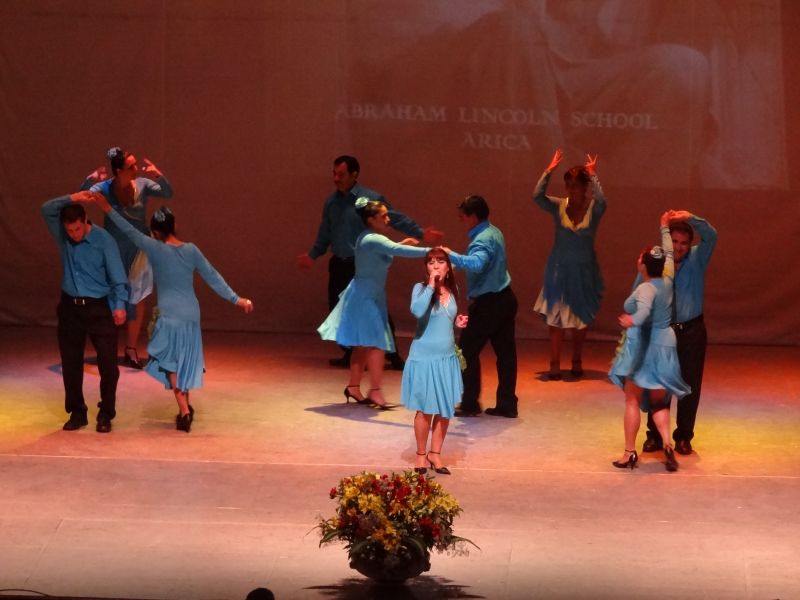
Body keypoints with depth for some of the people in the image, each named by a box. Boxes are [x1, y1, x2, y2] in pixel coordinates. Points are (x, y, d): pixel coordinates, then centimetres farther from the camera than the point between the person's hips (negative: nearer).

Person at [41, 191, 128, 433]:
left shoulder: (103, 240, -11)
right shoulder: (63, 236, 1)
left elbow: (117, 275, -12)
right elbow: (47, 209, -12)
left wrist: (120, 305, -23)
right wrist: (71, 199, -24)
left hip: (99, 308, -4)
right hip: (70, 307, 4)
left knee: (108, 363, -4)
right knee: (70, 363, 7)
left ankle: (106, 415, 9)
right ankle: (77, 413, 19)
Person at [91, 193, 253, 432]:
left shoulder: (155, 249, -9)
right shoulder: (191, 250, 1)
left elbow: (130, 231, -5)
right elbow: (213, 277, 3)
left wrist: (109, 210, 2)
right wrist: (236, 299, 8)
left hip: (170, 314, -4)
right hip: (191, 314, 4)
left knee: (170, 362, 7)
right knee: (185, 361, 17)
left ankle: (185, 411, -3)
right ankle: (185, 408, 24)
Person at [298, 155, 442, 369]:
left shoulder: (371, 198, -9)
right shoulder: (331, 202, 8)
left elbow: (397, 219, -9)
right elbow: (325, 233, 21)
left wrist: (421, 233, -16)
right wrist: (313, 255, 26)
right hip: (339, 265, 6)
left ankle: (392, 356, 4)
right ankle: (349, 354, 19)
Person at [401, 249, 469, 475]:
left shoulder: (451, 291, 7)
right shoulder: (421, 288, -11)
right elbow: (417, 311, -33)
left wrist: (458, 322, 4)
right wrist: (431, 285, -28)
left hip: (448, 357, 6)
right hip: (425, 357, -6)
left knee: (445, 410, 8)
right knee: (425, 410, 1)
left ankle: (435, 454, 22)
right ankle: (421, 455, 16)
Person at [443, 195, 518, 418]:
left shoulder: (482, 240, -20)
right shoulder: (494, 232, 11)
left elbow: (476, 264, -40)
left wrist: (452, 255, -36)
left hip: (488, 303, -9)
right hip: (505, 298, 9)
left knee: (468, 350, 0)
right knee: (505, 352, 9)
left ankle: (469, 404, 3)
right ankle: (507, 404, 12)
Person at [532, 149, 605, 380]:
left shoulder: (593, 210, -7)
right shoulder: (558, 206, -4)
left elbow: (601, 200, -30)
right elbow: (538, 196, -19)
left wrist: (593, 175, -27)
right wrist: (549, 171, -26)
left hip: (584, 271, 0)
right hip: (559, 270, 0)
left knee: (581, 318, 11)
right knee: (555, 317, -2)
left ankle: (577, 361, 26)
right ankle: (554, 365, 1)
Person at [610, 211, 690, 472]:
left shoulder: (646, 289, -18)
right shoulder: (667, 280, 2)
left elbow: (644, 308, -41)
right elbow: (669, 253, 19)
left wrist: (634, 321, -56)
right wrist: (665, 229, 31)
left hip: (643, 348, -7)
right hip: (665, 346, 7)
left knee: (632, 400, 5)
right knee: (659, 401, 12)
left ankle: (630, 453, 5)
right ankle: (667, 444, -10)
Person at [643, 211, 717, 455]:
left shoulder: (697, 259, -2)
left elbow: (710, 236, -18)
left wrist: (691, 218, -30)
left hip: (692, 331, 1)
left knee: (690, 386, 5)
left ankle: (684, 437, 16)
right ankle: (655, 435, 15)